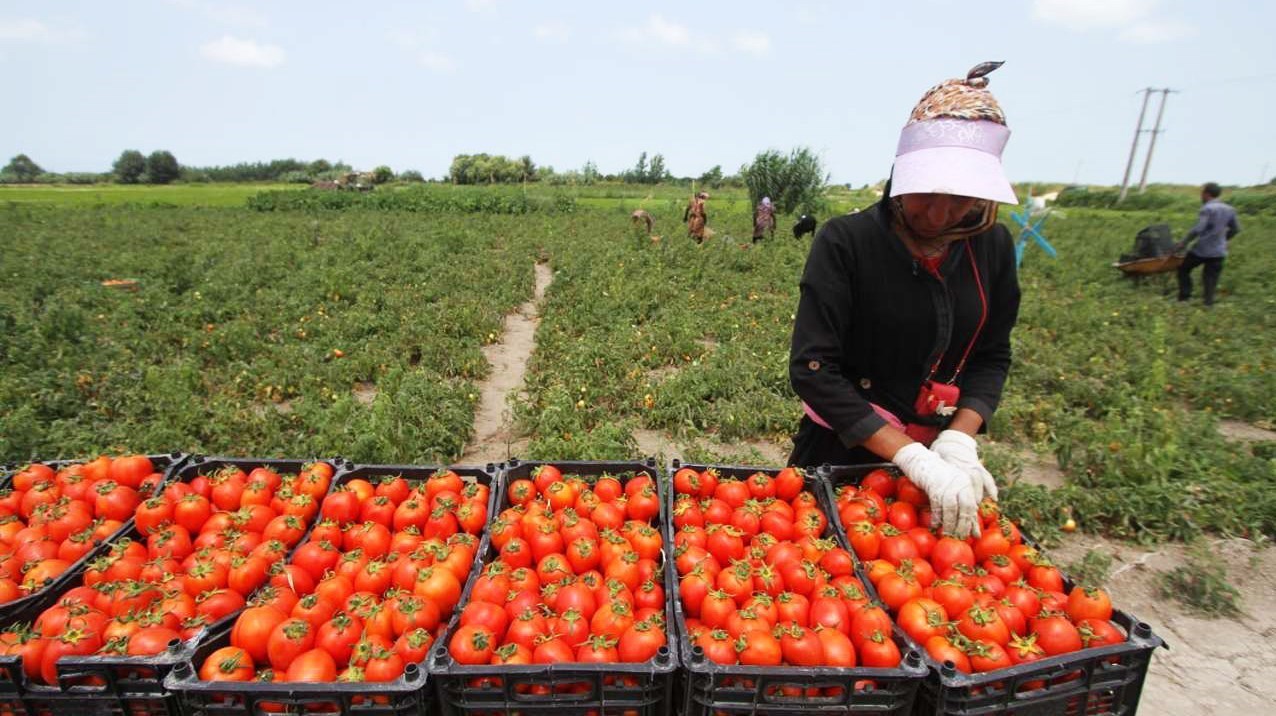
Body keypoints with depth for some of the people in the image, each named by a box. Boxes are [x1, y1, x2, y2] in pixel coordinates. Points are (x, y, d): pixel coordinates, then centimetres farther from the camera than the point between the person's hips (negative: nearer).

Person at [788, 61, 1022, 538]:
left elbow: (991, 357, 1)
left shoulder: (992, 247, -5)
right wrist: (913, 459, -27)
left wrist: (959, 443, -16)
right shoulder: (845, 242, -19)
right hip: (843, 451, -3)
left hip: (939, 452, 4)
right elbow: (813, 370, -24)